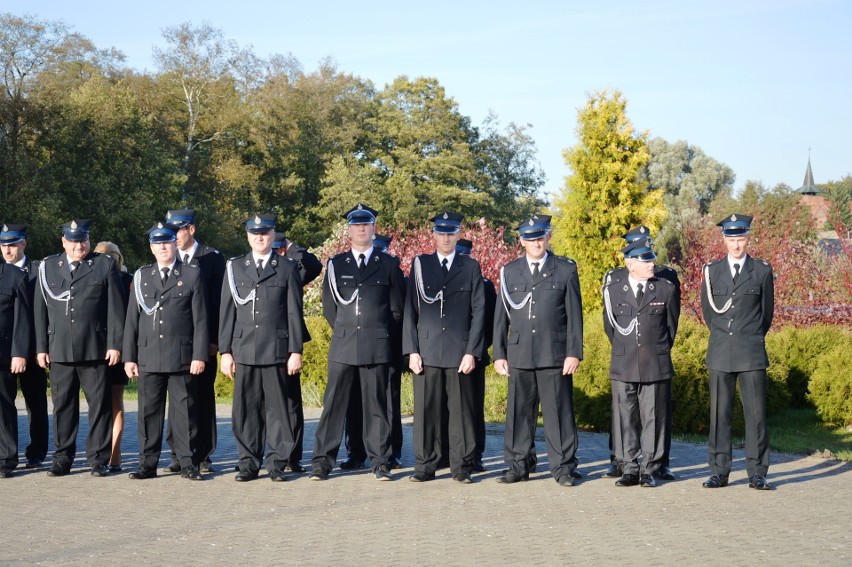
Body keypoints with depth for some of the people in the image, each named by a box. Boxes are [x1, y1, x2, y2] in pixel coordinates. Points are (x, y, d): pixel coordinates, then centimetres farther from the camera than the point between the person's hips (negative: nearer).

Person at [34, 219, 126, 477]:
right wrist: (41, 347, 5)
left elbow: (116, 308, 2)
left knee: (100, 405, 0)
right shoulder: (47, 267, 11)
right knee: (63, 405, 7)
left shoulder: (105, 265, 5)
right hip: (59, 350, 2)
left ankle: (99, 459, 7)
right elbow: (40, 310, 10)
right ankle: (62, 459, 15)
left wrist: (115, 344, -4)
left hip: (96, 349, -2)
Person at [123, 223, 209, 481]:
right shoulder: (141, 276, 13)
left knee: (185, 411, 1)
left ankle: (188, 463, 7)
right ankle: (148, 464, 11)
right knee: (149, 411, 5)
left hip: (182, 357, -2)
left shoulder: (192, 275, 5)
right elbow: (132, 320, 12)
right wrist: (129, 357, 6)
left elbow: (200, 319, 1)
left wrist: (199, 355, -6)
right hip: (148, 358, 3)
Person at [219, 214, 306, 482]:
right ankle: (248, 463, 11)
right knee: (246, 409, 3)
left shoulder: (287, 267, 7)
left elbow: (294, 312, 4)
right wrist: (225, 351, 5)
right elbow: (227, 312, 11)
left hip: (276, 350, -2)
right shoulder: (234, 267, 12)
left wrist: (296, 350, -2)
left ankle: (276, 463, 7)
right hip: (244, 350, 2)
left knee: (277, 408, 0)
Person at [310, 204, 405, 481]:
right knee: (333, 404, 0)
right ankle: (322, 461, 4)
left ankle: (380, 462, 8)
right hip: (342, 346, 1)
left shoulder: (389, 264, 8)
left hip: (378, 347, -1)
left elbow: (397, 308, 10)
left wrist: (379, 334, 10)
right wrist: (344, 332, 11)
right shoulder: (336, 264, 10)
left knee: (376, 404, 2)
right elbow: (329, 307, 14)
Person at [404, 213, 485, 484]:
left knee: (461, 410, 1)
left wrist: (472, 352, -4)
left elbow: (478, 312, 4)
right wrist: (412, 350, -1)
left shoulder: (471, 267, 9)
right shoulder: (420, 264, 10)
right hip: (427, 350, 1)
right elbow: (410, 310, 7)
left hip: (460, 352, 0)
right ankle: (425, 466, 9)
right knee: (426, 410, 1)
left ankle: (461, 467, 8)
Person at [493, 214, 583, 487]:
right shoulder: (509, 272, 11)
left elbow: (574, 314, 3)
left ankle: (563, 468, 8)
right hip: (519, 355, 2)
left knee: (559, 412, 0)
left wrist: (574, 352, -4)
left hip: (555, 355, -2)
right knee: (518, 413, 4)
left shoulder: (566, 269, 6)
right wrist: (499, 354, 6)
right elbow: (501, 317, 12)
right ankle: (517, 466, 13)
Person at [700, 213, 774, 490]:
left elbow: (767, 312, 13)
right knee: (719, 413, 2)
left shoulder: (762, 271, 5)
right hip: (720, 353, 2)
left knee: (756, 413, -2)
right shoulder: (711, 271, 9)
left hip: (752, 353, -1)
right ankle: (719, 472, 8)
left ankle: (757, 474, 4)